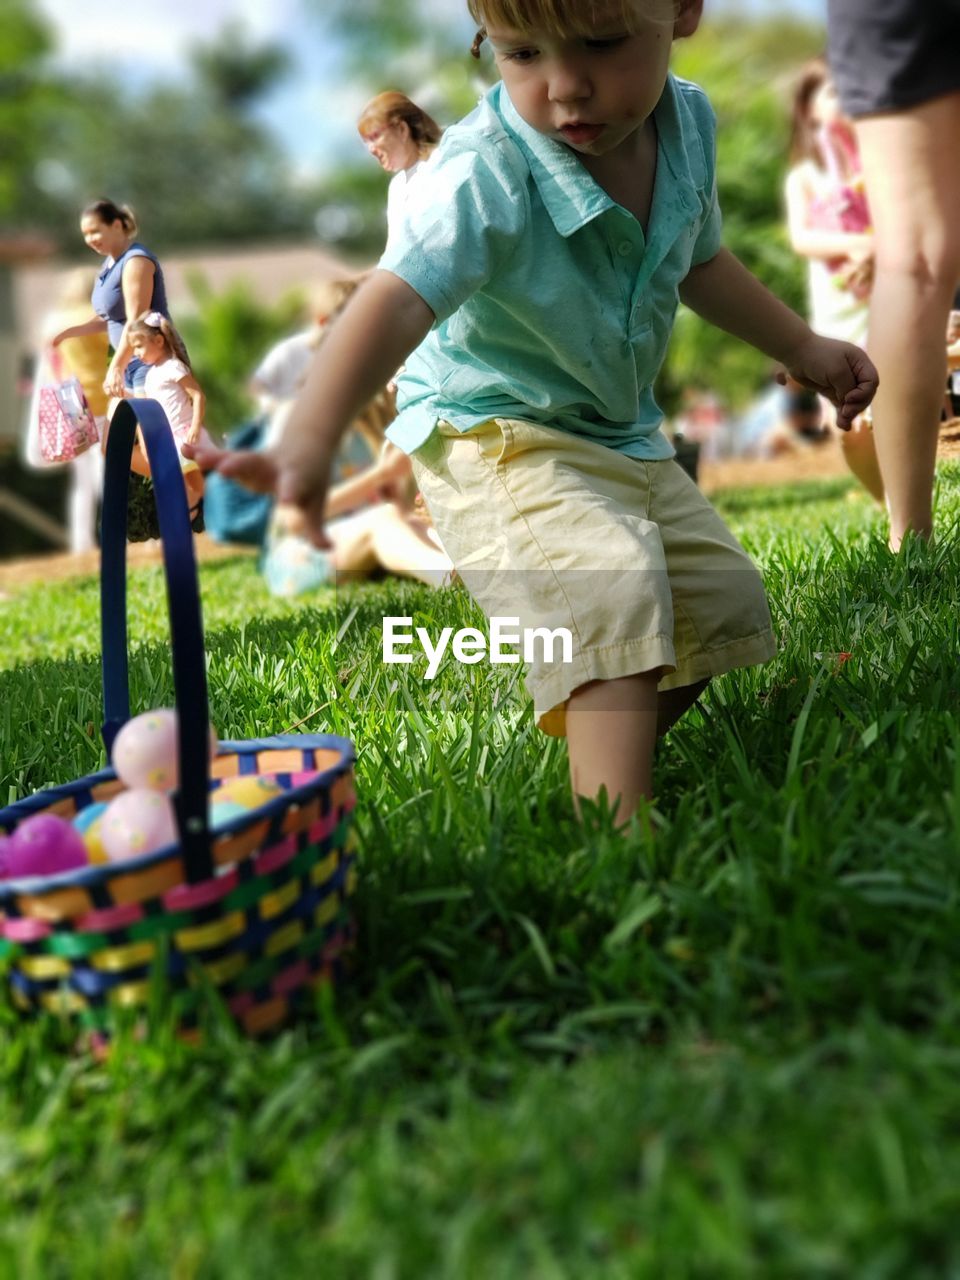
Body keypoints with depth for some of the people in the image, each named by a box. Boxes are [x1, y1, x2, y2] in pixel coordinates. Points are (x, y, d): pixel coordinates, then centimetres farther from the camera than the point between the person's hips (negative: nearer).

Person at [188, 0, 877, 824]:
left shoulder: (687, 124, -5)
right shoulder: (488, 176, -28)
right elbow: (399, 299, -45)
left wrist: (802, 347, 21)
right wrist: (310, 440, -62)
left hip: (623, 433, 8)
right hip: (495, 437, -7)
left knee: (727, 606, 9)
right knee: (610, 587, -32)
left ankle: (607, 749, 21)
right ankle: (614, 817, -28)